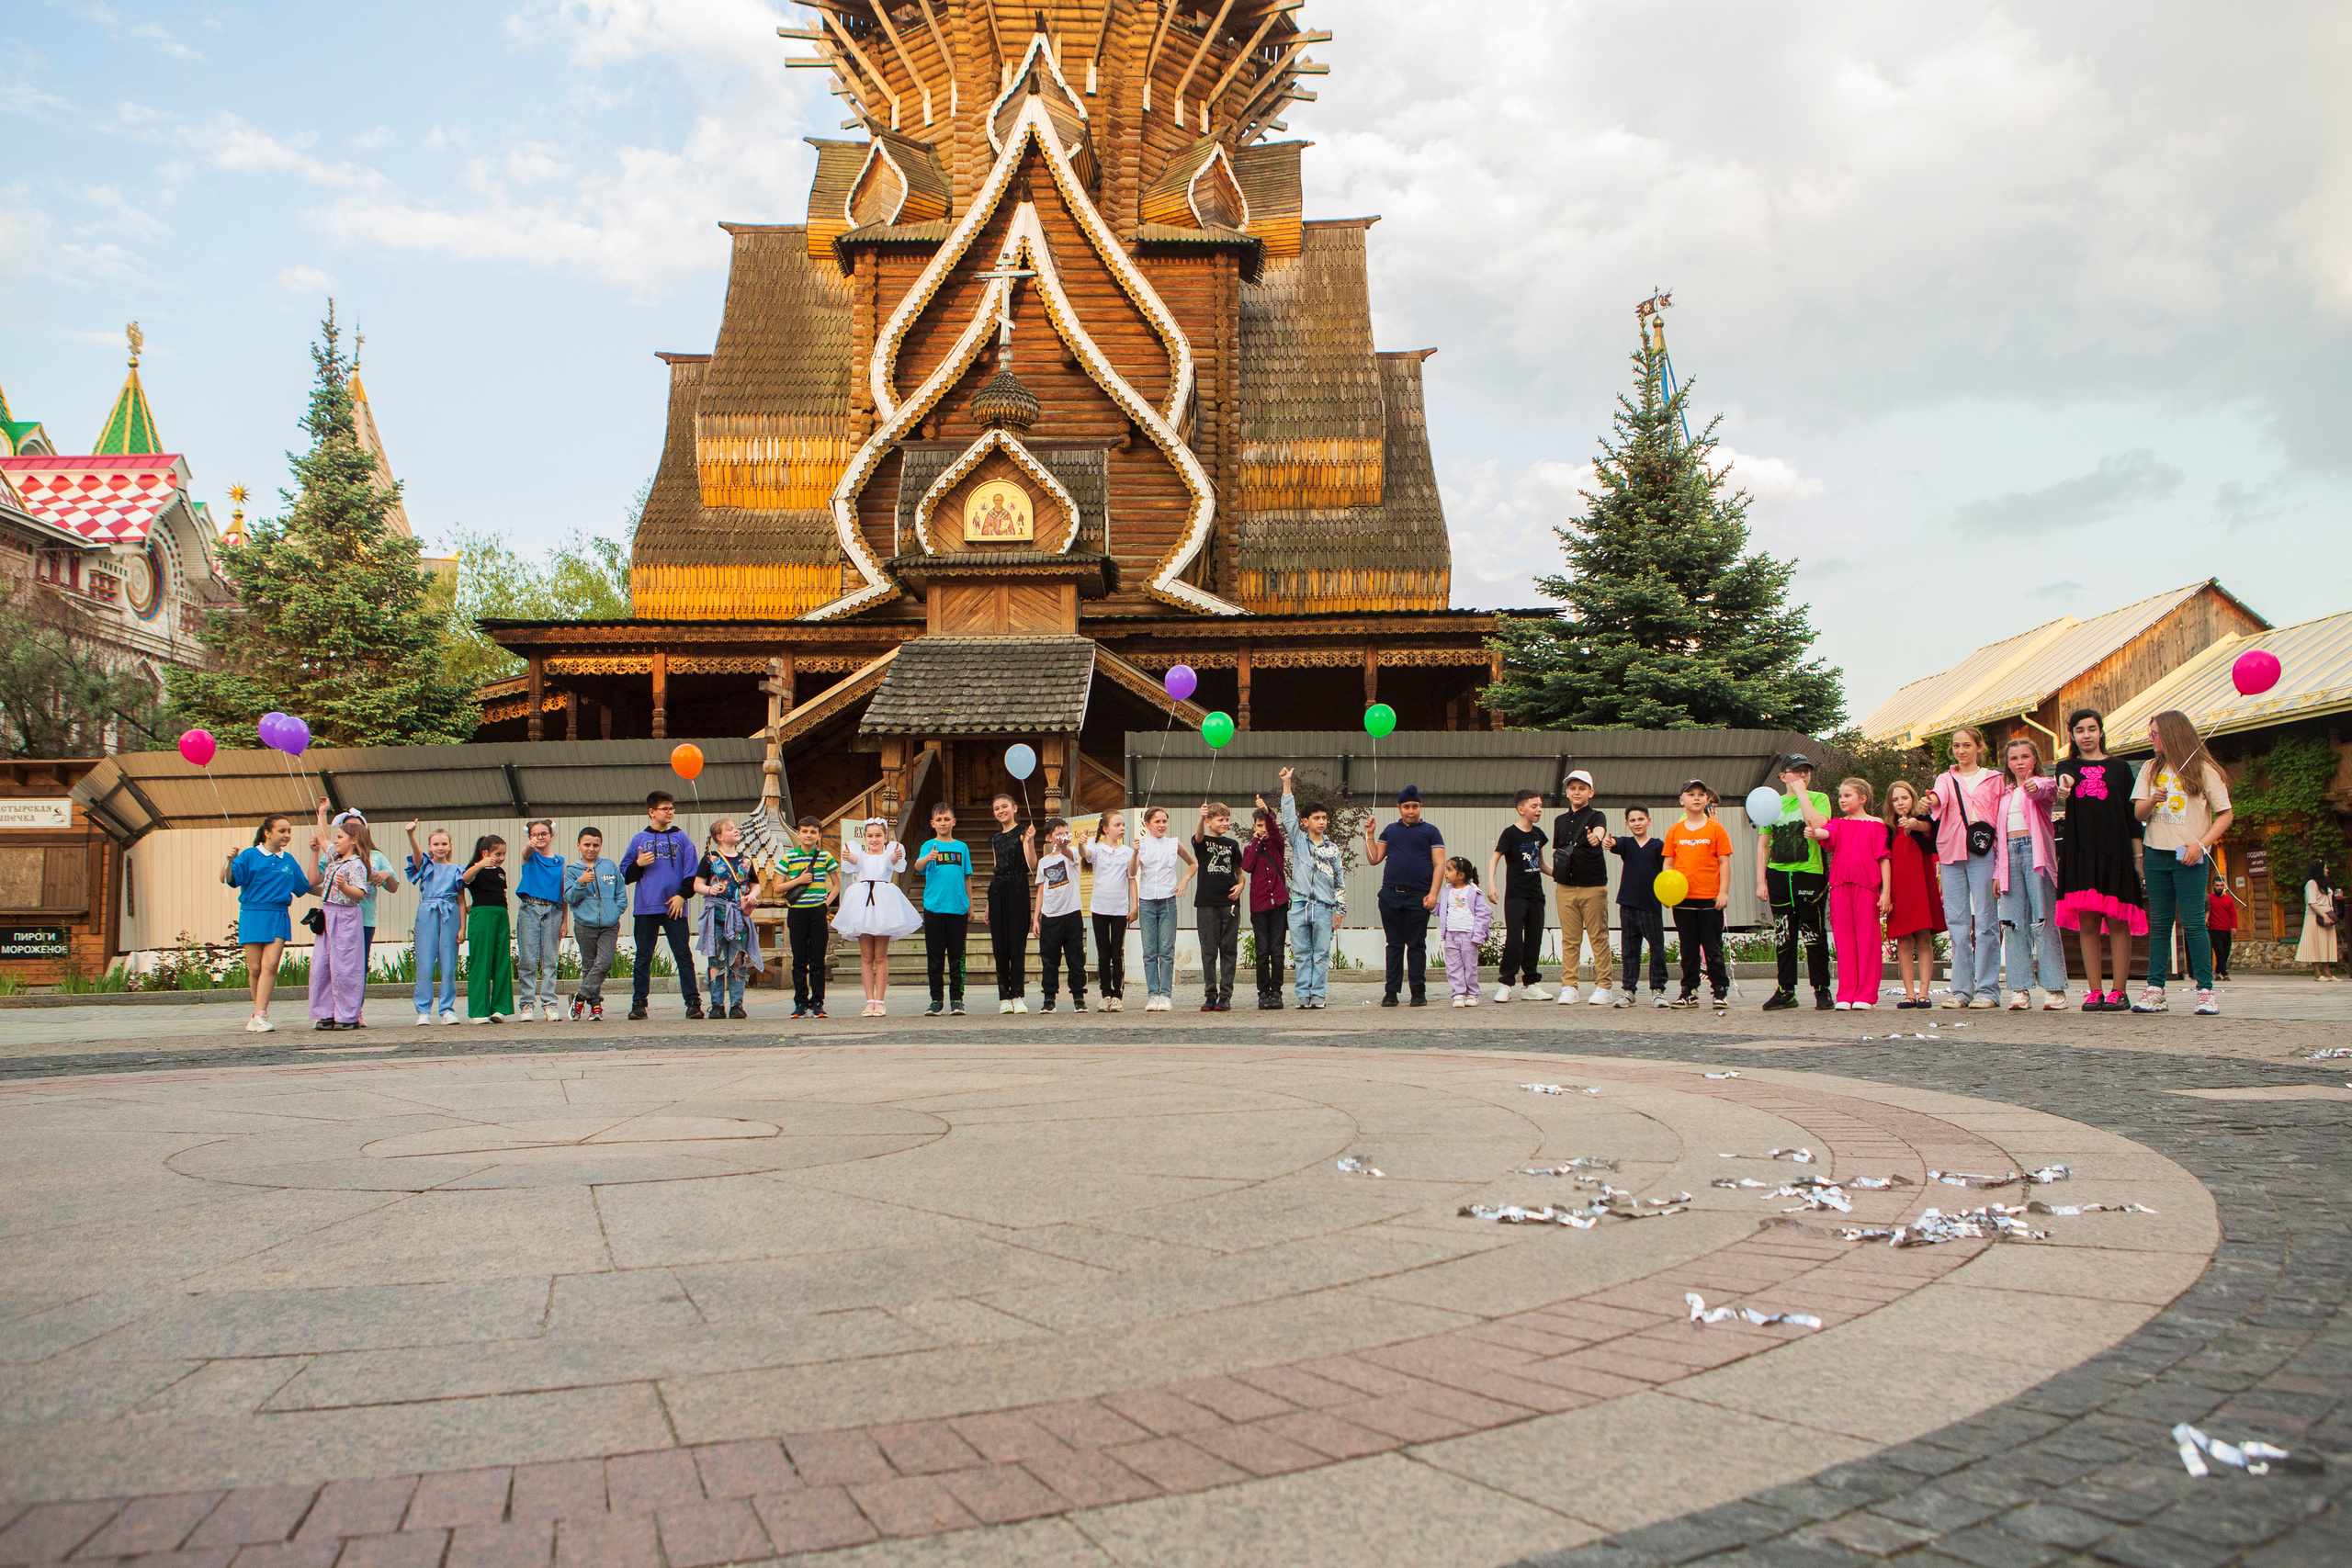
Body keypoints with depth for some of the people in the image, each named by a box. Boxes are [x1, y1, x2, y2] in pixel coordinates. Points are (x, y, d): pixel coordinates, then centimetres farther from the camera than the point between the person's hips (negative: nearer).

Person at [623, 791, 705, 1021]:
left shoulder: (682, 839, 10)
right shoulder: (639, 840, 11)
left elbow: (691, 873, 7)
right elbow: (624, 875, 11)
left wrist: (682, 895, -5)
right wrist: (638, 865, -8)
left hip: (674, 907, -1)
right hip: (645, 907, 1)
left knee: (683, 955, -4)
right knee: (643, 956, 4)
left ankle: (693, 1002, -4)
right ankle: (639, 1002, 9)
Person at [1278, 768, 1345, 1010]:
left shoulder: (1333, 850, 12)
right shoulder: (1298, 841, 10)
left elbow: (1340, 883, 13)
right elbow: (1289, 816, -1)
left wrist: (1340, 911, 6)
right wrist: (1287, 784, -8)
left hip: (1324, 908, 0)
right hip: (1299, 906, 0)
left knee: (1321, 954, 0)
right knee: (1301, 954, 2)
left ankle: (1318, 995, 4)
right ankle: (1303, 995, 6)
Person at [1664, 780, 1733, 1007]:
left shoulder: (1716, 829, 1)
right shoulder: (1675, 831, 7)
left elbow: (1724, 862, 0)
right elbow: (1668, 863, 9)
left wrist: (1723, 891, -6)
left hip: (1710, 897, -2)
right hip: (1682, 897, 2)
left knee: (1713, 948, 1)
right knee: (1688, 948, 8)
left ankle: (1720, 990, 9)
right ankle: (1689, 991, 15)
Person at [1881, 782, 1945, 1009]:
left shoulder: (1923, 821, 3)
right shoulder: (1889, 829, 11)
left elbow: (1927, 827, -22)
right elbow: (1885, 861, 8)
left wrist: (1915, 824, -46)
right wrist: (1886, 893, -2)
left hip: (1921, 887, -2)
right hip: (1898, 889, 2)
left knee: (1923, 939, -5)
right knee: (1903, 942, -1)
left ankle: (1923, 993, -3)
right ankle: (1909, 993, 2)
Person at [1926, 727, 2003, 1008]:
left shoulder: (1993, 779, 12)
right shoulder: (1945, 779, 17)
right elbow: (1940, 799, -7)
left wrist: (2001, 866, -3)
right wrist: (1932, 803, -33)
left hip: (1983, 853, -2)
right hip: (1952, 854, 3)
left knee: (1985, 920, -7)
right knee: (1956, 921, 2)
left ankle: (1987, 989, -4)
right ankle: (1961, 989, 6)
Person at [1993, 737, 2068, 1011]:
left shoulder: (2043, 783, 6)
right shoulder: (2004, 794, 22)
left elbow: (2047, 790, -21)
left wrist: (2035, 788, -45)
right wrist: (1998, 872, 13)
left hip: (2035, 851, -5)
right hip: (2010, 854, 5)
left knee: (2043, 922, -9)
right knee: (2014, 923, 0)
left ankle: (2054, 988, -8)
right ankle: (2020, 989, 1)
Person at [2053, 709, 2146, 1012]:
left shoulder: (2119, 768, 11)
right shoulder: (2067, 768, 12)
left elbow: (2132, 814, 10)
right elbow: (2062, 801, -9)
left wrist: (2138, 855, 3)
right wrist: (2063, 791, -33)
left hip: (2115, 851, -1)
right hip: (2080, 851, 1)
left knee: (2117, 922, -3)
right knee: (2087, 923, 0)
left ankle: (2118, 992, 0)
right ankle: (2094, 992, 4)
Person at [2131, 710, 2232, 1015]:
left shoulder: (2203, 770, 0)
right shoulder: (2150, 769, 12)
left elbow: (2225, 815, -1)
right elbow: (2138, 814, 6)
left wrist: (2201, 844, -13)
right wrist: (2153, 800, -15)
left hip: (2189, 856, -4)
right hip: (2156, 853, 4)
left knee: (2193, 923, -8)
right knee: (2159, 923, 4)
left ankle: (2206, 990, -3)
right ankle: (2155, 990, 4)